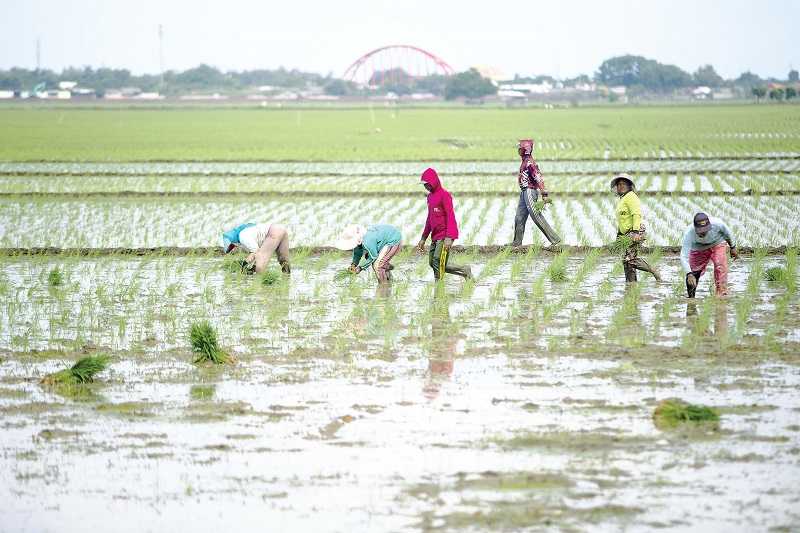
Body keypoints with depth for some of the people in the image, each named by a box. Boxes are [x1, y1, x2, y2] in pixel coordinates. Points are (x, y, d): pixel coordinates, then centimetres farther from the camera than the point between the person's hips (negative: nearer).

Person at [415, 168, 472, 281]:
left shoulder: (444, 195, -11)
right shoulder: (430, 196, 17)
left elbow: (450, 217, -17)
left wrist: (449, 238, -25)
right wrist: (423, 238, 22)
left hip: (445, 236, -9)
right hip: (435, 236, 9)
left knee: (438, 262, -14)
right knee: (433, 263, 7)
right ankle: (465, 271, 16)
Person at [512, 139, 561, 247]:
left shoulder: (529, 163, -18)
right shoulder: (525, 161, 13)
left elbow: (539, 178, -23)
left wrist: (544, 194, -27)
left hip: (530, 192, -10)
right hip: (524, 192, 10)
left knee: (537, 217, -9)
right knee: (519, 218, 10)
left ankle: (555, 239, -6)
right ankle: (517, 243, 15)